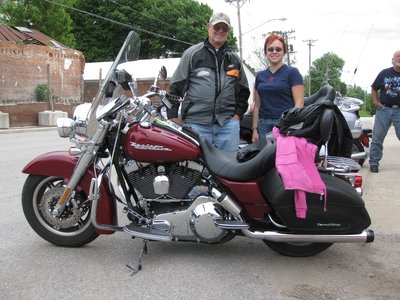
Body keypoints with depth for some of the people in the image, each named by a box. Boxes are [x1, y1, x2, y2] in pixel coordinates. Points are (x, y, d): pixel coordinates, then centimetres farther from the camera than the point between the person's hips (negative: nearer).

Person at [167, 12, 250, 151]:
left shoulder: (234, 58, 17)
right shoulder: (192, 53, 6)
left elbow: (243, 89, 22)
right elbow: (176, 86, 4)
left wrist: (238, 113, 9)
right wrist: (173, 115, -2)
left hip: (228, 123, 3)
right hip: (196, 123, -3)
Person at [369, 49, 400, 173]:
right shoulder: (384, 73, 5)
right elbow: (373, 89, 13)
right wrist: (376, 102, 1)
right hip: (384, 109, 1)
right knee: (377, 137, 2)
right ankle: (374, 162, 9)